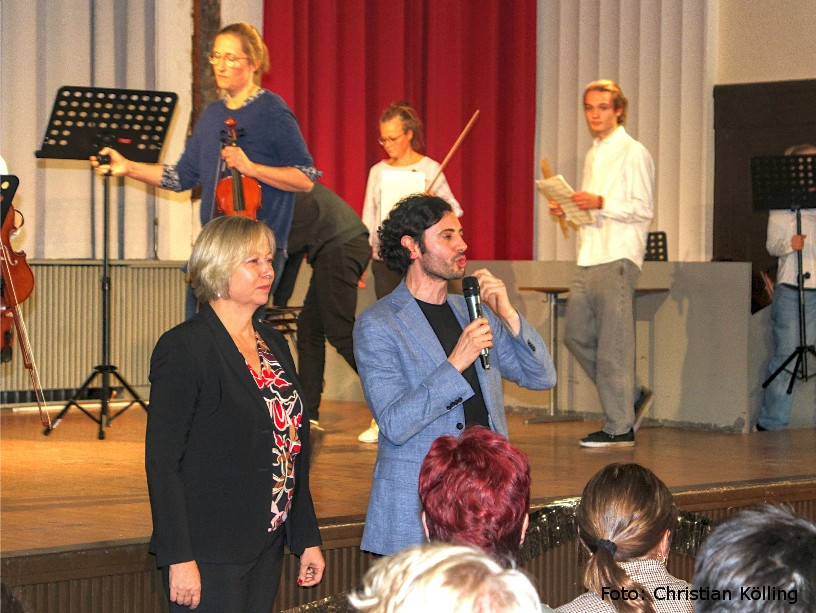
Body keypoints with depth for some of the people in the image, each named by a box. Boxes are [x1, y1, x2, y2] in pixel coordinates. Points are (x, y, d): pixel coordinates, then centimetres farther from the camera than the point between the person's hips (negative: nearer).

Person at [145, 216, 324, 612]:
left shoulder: (273, 345, 13)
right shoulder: (183, 348, -11)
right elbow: (162, 460, -14)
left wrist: (307, 538, 13)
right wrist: (179, 559, -19)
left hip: (266, 547, 7)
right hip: (210, 556, -7)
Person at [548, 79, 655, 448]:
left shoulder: (633, 153, -5)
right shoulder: (593, 154, 20)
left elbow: (643, 209, -11)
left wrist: (600, 203, -22)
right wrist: (567, 208, 10)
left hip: (618, 258, -9)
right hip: (589, 258, 9)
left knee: (613, 344, -7)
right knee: (576, 335, 8)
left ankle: (620, 427, -1)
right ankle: (633, 398, 20)